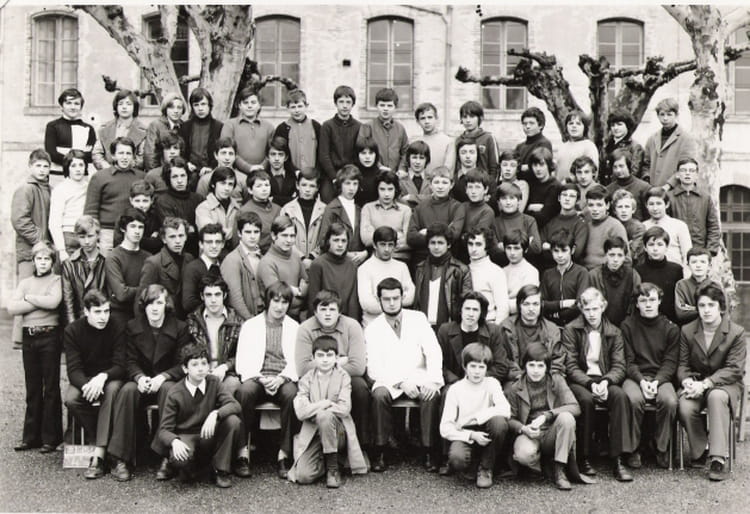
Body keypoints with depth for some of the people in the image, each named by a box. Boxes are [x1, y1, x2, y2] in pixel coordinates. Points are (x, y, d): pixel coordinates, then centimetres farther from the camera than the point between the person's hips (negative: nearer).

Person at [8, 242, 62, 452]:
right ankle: (31, 436, 17)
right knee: (32, 388, 10)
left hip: (49, 336, -4)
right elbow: (12, 307, -2)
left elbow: (53, 301, -18)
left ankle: (50, 437, 7)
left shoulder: (56, 280, 1)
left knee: (51, 387, 1)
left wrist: (29, 298, -6)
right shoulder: (25, 283, 12)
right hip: (29, 336, 4)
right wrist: (41, 302, -10)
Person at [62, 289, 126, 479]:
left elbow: (121, 365, -14)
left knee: (111, 391, -36)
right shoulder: (72, 331, -8)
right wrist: (86, 386, -35)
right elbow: (73, 369, -14)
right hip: (83, 379, 2)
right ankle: (104, 445, -18)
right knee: (71, 399, -31)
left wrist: (102, 377, -35)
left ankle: (99, 455, -37)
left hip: (110, 377, -2)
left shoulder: (118, 329, -12)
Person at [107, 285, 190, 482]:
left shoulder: (180, 328, -1)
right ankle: (121, 460, -28)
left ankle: (168, 458, -33)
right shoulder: (132, 327, 6)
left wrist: (163, 377, -22)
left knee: (168, 389, -36)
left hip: (168, 381, -2)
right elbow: (130, 361, 1)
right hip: (142, 381, 2)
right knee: (127, 390, -30)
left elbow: (182, 364, -4)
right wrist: (139, 377, -20)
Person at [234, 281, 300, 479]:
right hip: (256, 377, 0)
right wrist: (261, 379, -12)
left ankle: (284, 453, -26)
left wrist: (281, 379, -14)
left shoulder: (295, 327, 16)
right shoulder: (250, 325, 15)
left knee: (291, 394, -35)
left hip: (284, 379, 0)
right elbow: (242, 362, 6)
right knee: (245, 391, -35)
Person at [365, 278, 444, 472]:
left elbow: (433, 352, -1)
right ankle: (380, 452, -19)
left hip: (419, 378, 1)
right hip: (389, 381, 0)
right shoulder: (372, 329, 4)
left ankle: (429, 452, -19)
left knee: (432, 395, -31)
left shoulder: (418, 318, 7)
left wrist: (432, 380, -19)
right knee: (380, 395, -32)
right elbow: (373, 369, -5)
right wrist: (401, 383, -19)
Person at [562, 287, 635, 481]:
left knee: (620, 396, -29)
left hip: (605, 380, 2)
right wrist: (590, 383, -21)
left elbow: (619, 367, 2)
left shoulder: (614, 332, 10)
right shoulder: (570, 330, 1)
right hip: (579, 381, -2)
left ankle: (618, 460, -27)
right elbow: (571, 367, -6)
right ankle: (584, 458, -19)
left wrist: (606, 382, -18)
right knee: (587, 399, -34)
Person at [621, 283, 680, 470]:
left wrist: (657, 381, -14)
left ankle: (662, 449, -9)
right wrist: (642, 381, -15)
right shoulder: (627, 326, 6)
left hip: (662, 378, 1)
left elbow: (670, 362, 3)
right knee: (634, 399, -33)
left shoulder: (670, 328, 9)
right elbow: (628, 360, 1)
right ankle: (633, 449, -14)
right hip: (634, 377, -1)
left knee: (670, 401, -30)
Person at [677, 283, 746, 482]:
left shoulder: (736, 332, -6)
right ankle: (700, 451, -3)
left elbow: (734, 369, -13)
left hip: (726, 384, -2)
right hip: (696, 382, 3)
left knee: (716, 397, -38)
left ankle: (718, 458, -35)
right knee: (685, 408, -29)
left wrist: (705, 383, -25)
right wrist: (687, 381, -20)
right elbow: (682, 364, 4)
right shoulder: (687, 331, 3)